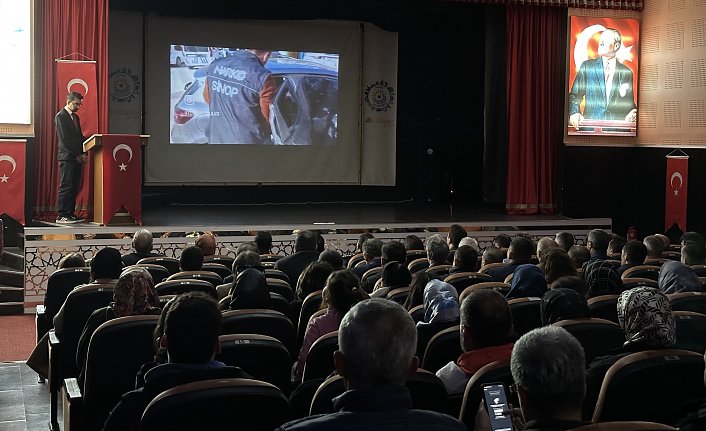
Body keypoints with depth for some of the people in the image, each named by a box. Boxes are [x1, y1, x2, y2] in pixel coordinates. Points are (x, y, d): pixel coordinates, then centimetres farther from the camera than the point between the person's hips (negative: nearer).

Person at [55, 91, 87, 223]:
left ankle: (70, 213, 10)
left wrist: (82, 154, 4)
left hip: (77, 157, 8)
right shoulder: (60, 116, -7)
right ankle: (61, 215, -7)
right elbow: (64, 139, -13)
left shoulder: (75, 117, 19)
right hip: (67, 157, -8)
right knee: (66, 187, -9)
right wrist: (78, 154, -14)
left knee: (74, 187, 7)